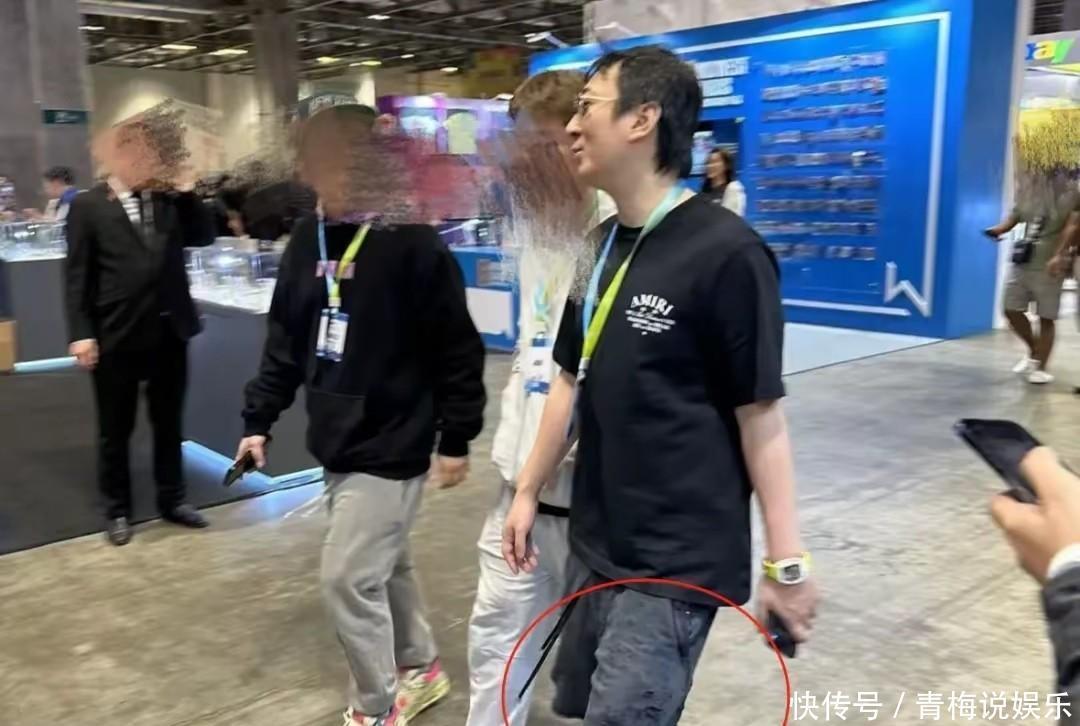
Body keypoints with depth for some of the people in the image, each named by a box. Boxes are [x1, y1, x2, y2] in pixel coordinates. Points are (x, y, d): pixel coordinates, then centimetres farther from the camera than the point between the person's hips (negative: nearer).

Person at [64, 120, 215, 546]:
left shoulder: (169, 199, 8)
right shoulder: (88, 205, -3)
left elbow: (204, 237, 8)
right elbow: (77, 275, -5)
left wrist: (185, 191, -1)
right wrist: (81, 334, -12)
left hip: (169, 332, 4)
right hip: (116, 336, -3)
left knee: (169, 423, 15)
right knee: (115, 430, 10)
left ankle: (172, 500, 29)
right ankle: (117, 511, 24)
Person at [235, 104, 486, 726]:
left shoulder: (413, 243, -17)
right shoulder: (308, 240, 5)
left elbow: (458, 350, -14)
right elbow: (286, 339, 12)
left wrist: (456, 439, -11)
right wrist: (259, 418, 11)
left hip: (391, 447, -7)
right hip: (335, 443, 7)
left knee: (348, 578, -3)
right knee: (386, 566, 20)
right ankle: (421, 669, 40)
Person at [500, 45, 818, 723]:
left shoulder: (726, 253, -17)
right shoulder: (604, 244, 7)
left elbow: (760, 414, -15)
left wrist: (787, 560, -13)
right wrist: (529, 491, 16)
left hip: (678, 559, -8)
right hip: (600, 544, 8)